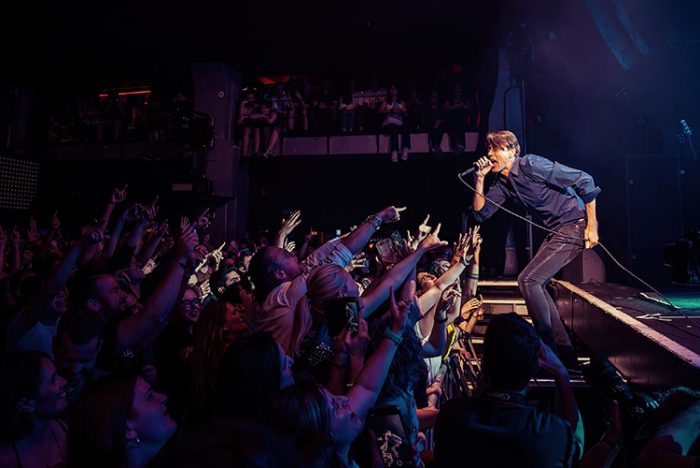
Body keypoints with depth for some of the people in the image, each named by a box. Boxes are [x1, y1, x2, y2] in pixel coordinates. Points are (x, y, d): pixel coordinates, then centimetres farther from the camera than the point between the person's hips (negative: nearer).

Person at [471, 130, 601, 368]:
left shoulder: (531, 164, -17)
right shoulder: (503, 183, 8)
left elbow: (584, 181, -17)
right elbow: (480, 213, 6)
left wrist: (592, 224, -17)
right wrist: (479, 179, -3)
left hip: (574, 227, -9)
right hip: (556, 231, 9)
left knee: (528, 280, -14)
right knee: (535, 284, 10)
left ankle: (549, 348, -3)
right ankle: (565, 352, 19)